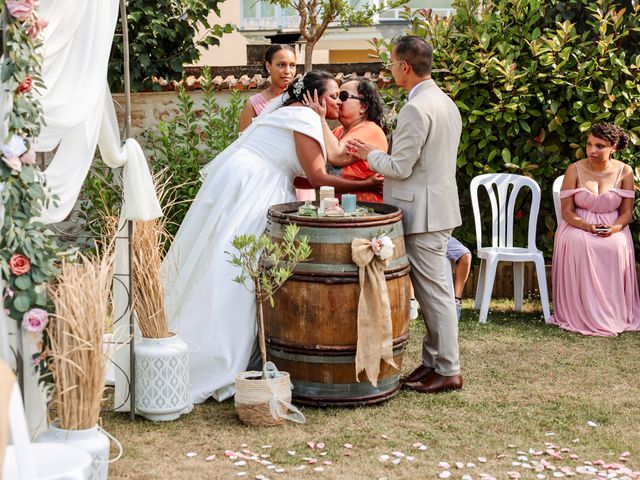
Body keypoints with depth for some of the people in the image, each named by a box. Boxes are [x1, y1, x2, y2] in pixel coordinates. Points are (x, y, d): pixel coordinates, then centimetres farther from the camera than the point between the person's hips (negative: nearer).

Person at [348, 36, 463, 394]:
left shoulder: (416, 109, -19)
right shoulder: (446, 102, 13)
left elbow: (400, 167, -19)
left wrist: (369, 154, -2)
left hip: (424, 213, -10)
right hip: (440, 206, 10)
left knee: (435, 291, -3)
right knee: (430, 290, 15)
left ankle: (448, 371, 3)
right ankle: (433, 361, 22)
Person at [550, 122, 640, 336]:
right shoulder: (575, 170, -3)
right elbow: (567, 211, -3)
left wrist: (614, 228, -20)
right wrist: (587, 226, -22)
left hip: (612, 228, 1)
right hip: (578, 226, -1)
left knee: (617, 247, -33)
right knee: (580, 245, -35)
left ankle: (614, 315, -22)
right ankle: (581, 315, -27)